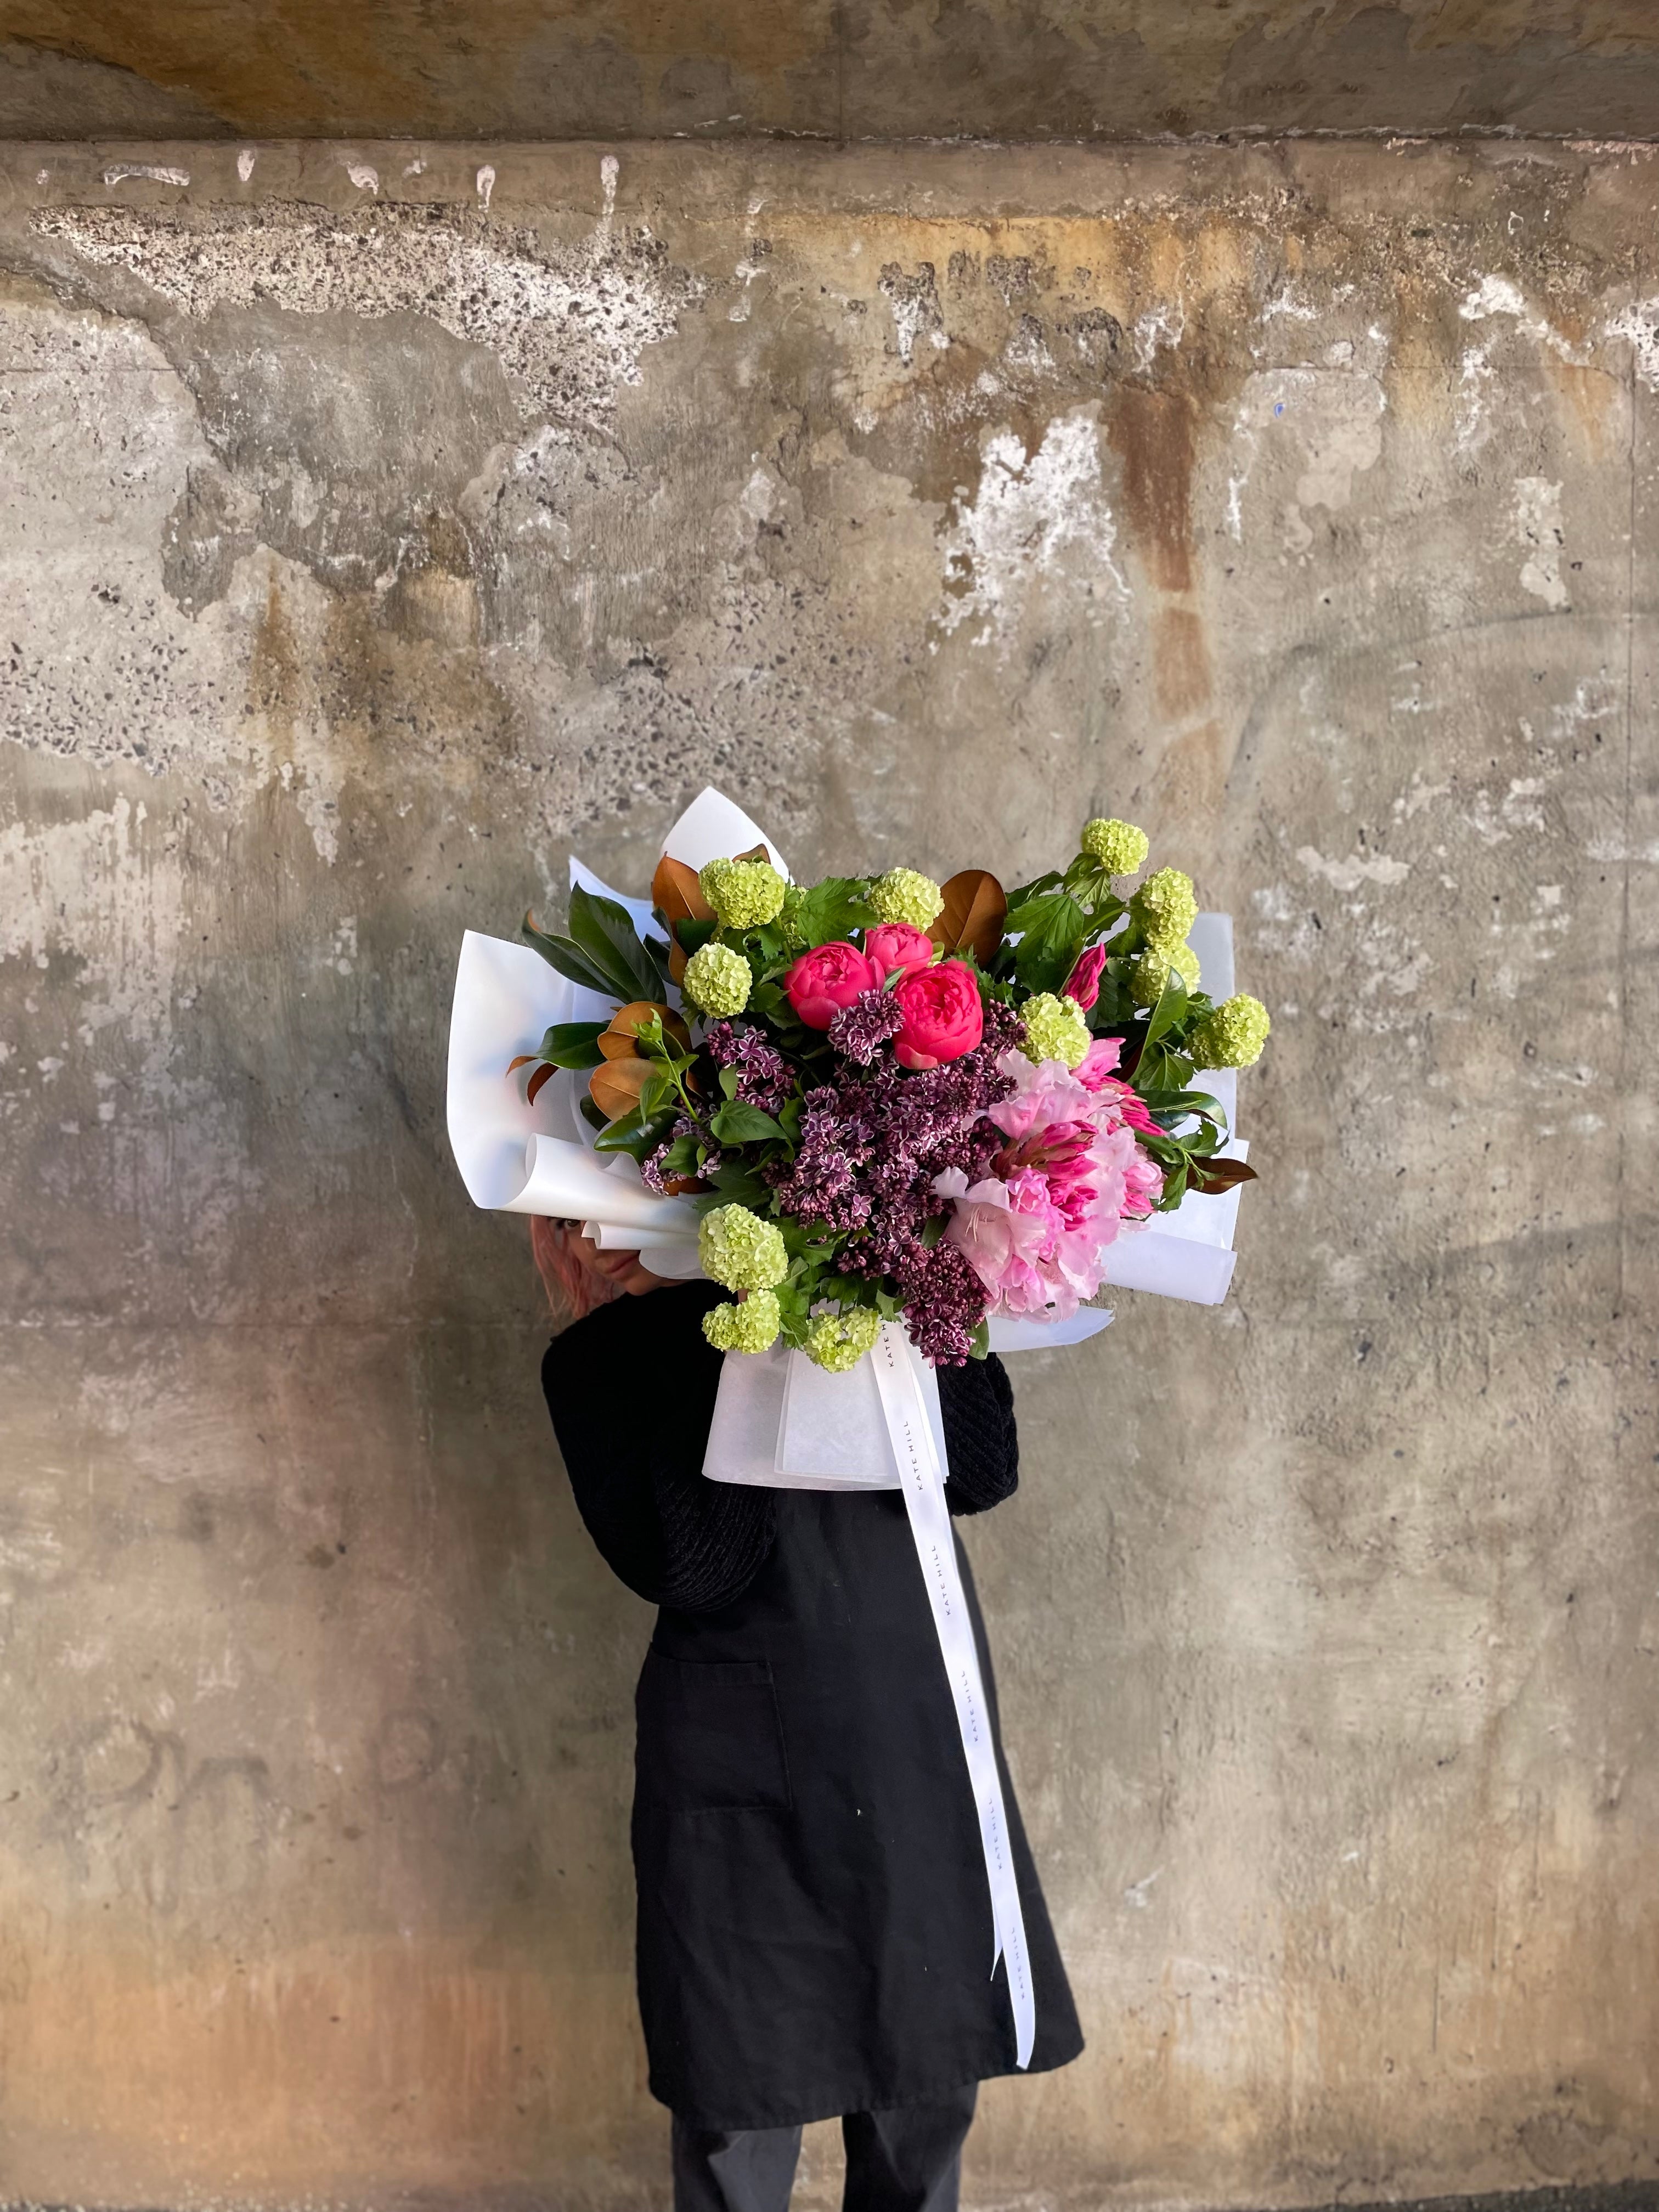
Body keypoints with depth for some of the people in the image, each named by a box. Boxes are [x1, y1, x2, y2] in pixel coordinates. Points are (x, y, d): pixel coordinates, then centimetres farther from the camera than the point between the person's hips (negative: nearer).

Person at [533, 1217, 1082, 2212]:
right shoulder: (602, 1359, -2)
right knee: (743, 2106, 11)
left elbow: (987, 1471, -5)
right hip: (746, 1772, -3)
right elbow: (691, 1567, -16)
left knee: (931, 2090, 16)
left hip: (923, 1748, 3)